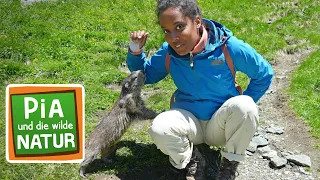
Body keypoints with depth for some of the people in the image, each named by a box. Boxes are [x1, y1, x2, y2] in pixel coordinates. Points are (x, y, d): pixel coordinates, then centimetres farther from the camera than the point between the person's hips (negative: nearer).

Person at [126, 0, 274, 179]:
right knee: (159, 129, -31)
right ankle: (192, 161, 2)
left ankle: (230, 163, -5)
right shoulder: (168, 52, -10)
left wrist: (242, 109, -7)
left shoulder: (229, 47, -19)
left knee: (244, 106, -34)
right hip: (189, 120, 1)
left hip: (221, 124, -1)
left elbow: (265, 73, -5)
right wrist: (135, 51, -12)